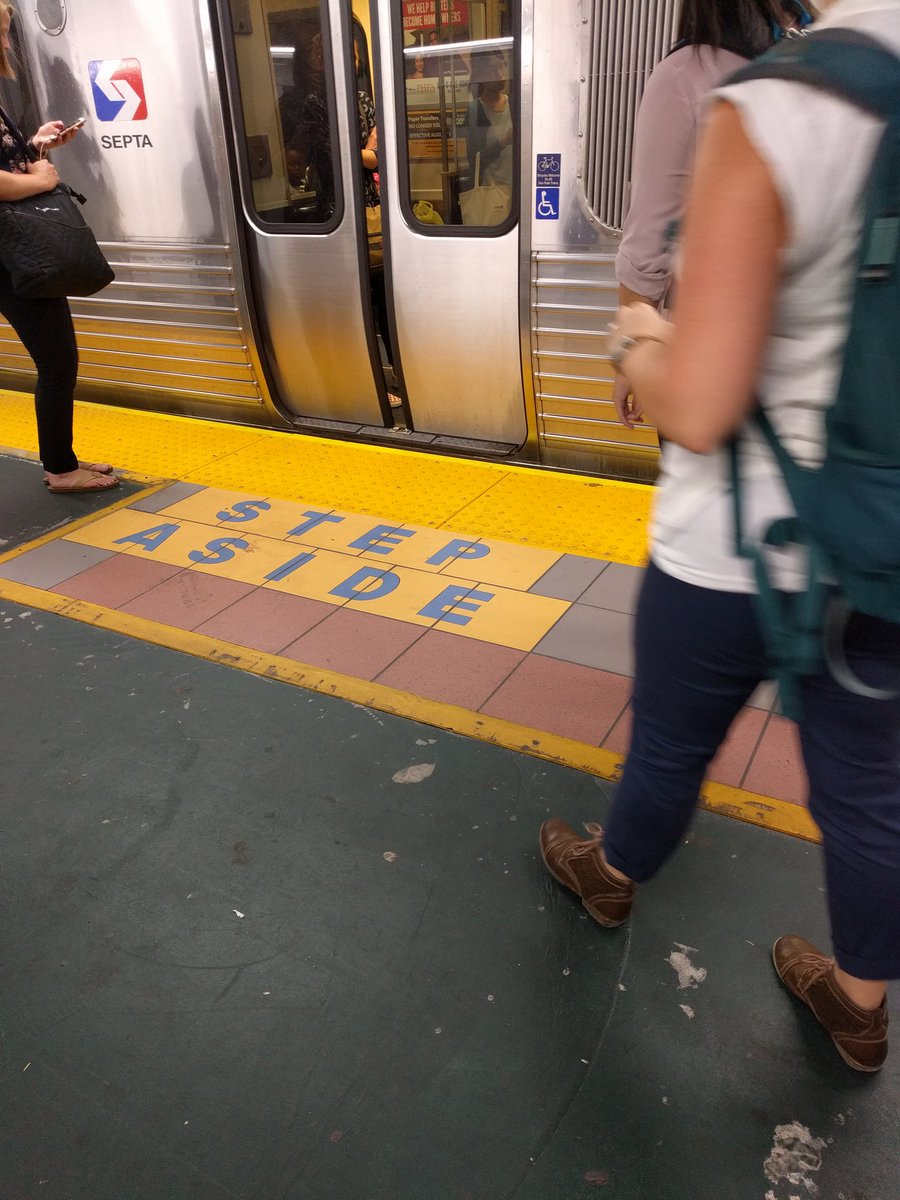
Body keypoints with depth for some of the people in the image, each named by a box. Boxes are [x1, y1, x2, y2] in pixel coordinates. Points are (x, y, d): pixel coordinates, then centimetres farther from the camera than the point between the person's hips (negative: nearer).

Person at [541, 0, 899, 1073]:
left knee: (671, 748, 20)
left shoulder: (774, 113, -20)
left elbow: (696, 411, -25)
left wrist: (637, 342, -4)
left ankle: (609, 876, 50)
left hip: (735, 551, -5)